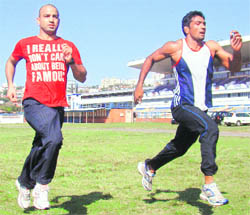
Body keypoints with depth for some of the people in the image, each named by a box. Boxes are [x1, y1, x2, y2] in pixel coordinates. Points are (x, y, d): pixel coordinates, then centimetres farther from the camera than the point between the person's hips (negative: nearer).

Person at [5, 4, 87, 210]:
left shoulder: (68, 46, 13)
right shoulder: (25, 44, 10)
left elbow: (82, 78, 9)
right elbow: (11, 62, 29)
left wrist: (71, 61, -9)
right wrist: (10, 85, 16)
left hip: (57, 106, 4)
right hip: (34, 102, -3)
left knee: (42, 148, 10)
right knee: (54, 138, -29)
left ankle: (25, 182, 36)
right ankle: (42, 185, -10)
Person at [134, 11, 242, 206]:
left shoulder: (211, 47, 3)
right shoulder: (175, 47, -5)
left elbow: (234, 68, 2)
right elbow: (151, 59, 9)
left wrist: (236, 50, -17)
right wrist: (139, 85, 3)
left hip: (201, 109, 6)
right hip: (182, 106, -6)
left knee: (179, 148, 19)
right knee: (210, 128, -32)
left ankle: (149, 167, 45)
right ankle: (209, 186, -29)